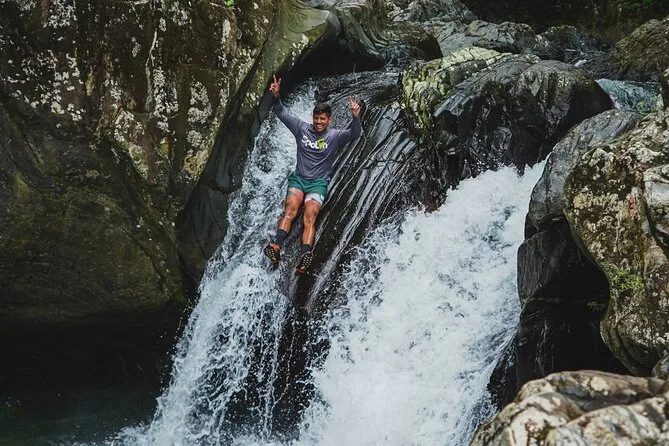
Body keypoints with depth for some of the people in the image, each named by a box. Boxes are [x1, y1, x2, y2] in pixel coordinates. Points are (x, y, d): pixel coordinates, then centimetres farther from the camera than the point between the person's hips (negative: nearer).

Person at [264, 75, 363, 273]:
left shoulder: (334, 136, 0)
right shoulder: (302, 128, 7)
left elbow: (354, 133, -17)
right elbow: (281, 113, 4)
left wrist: (355, 117, -37)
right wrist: (276, 97, -15)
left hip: (319, 182, -2)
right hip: (298, 178, 2)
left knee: (310, 216, -25)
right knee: (291, 209, -25)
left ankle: (305, 256, -46)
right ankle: (276, 246, -45)